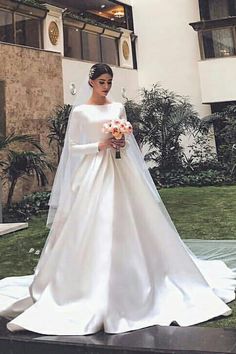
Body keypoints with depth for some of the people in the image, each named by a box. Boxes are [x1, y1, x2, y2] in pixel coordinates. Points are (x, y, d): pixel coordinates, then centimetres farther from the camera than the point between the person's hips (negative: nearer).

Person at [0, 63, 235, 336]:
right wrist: (99, 145, -14)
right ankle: (94, 290, 7)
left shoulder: (118, 108, 13)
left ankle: (131, 280, 16)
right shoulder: (79, 112, 2)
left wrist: (123, 143, -5)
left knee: (127, 223, 2)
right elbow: (72, 147, -1)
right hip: (92, 172, -3)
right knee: (93, 227, -5)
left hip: (120, 171, 4)